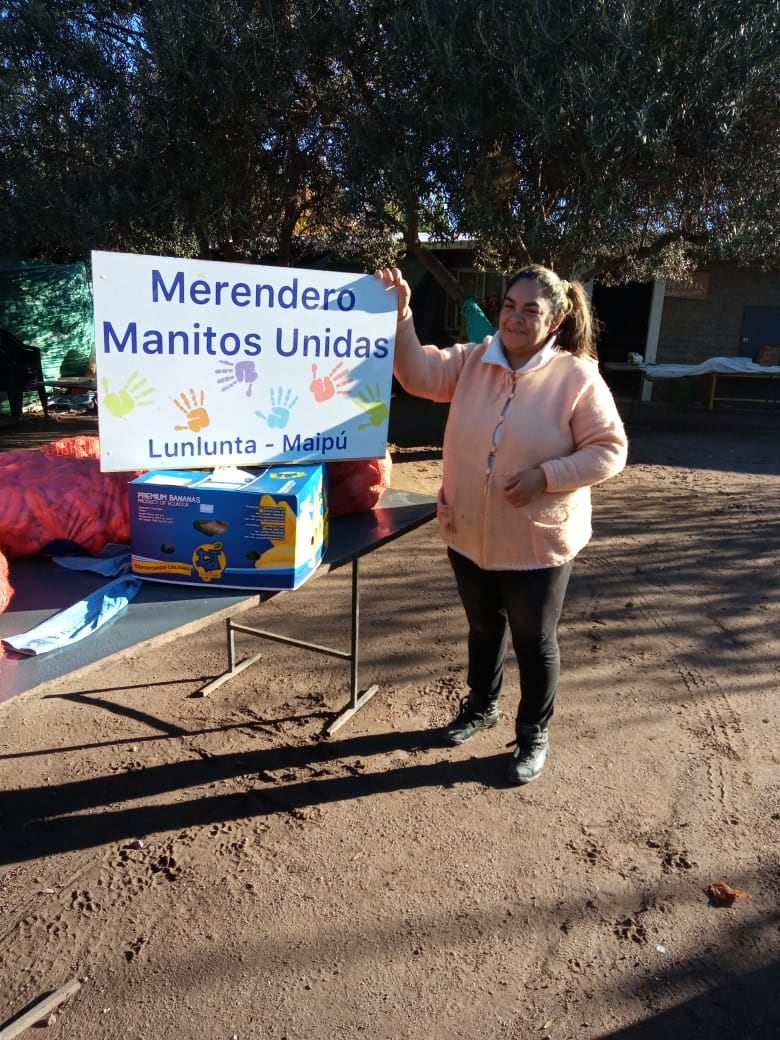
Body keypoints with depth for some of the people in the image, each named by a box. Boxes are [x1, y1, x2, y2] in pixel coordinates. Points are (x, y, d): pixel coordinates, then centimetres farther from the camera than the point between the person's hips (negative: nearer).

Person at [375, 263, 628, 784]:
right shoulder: (473, 360, 0)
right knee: (484, 628, 24)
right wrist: (400, 315, -26)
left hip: (537, 543, -4)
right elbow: (420, 373, -12)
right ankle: (481, 706, 48)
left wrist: (545, 476, -23)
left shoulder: (578, 377, -12)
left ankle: (534, 735, 34)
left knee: (534, 641, 12)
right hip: (469, 535, 4)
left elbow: (608, 450, -11)